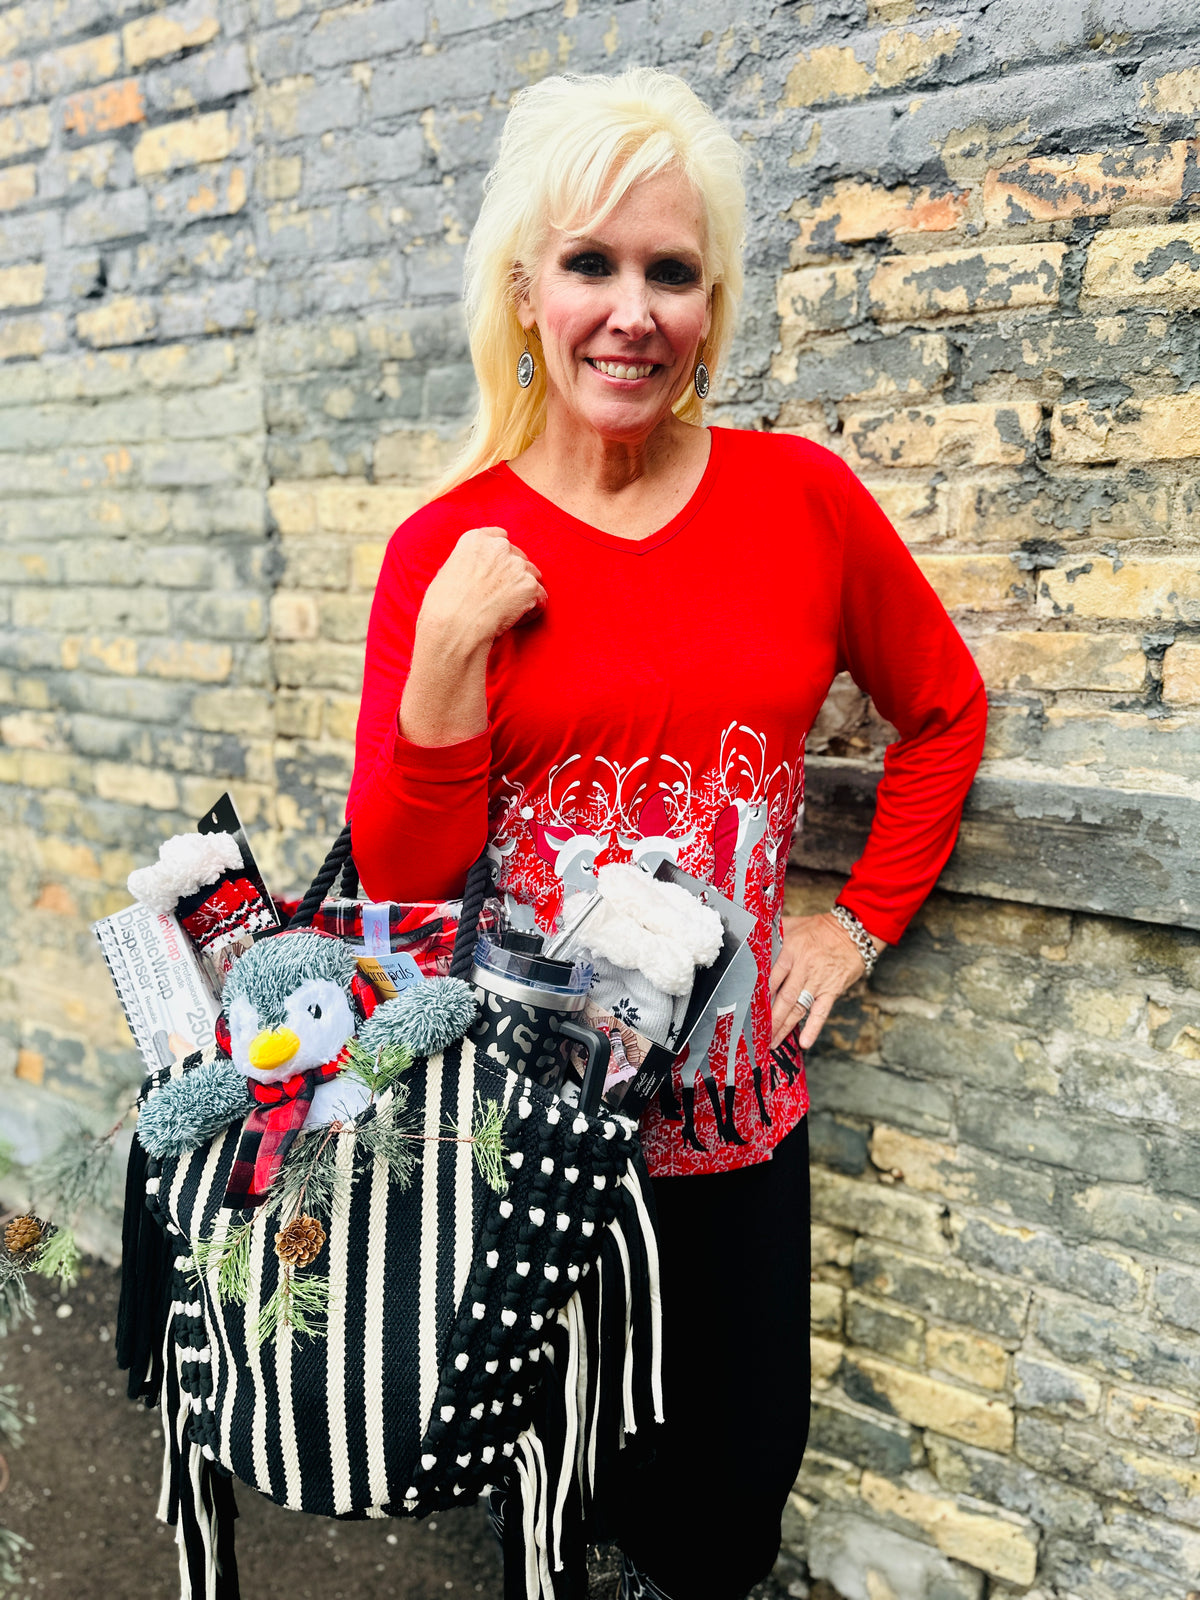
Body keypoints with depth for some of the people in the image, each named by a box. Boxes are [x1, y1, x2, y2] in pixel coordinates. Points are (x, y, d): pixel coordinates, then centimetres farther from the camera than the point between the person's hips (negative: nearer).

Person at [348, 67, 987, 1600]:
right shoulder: (447, 548, -6)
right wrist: (449, 650, -18)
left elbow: (943, 708, 11)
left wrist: (863, 919, 4)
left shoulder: (800, 495, -3)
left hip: (732, 1098, 2)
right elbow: (400, 884, -6)